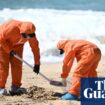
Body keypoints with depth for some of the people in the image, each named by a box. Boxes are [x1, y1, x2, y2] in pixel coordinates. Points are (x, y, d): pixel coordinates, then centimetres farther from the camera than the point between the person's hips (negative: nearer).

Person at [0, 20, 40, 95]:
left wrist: (37, 63, -11)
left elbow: (35, 47, -15)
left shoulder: (31, 33, -26)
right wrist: (9, 50, -26)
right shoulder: (12, 27, -41)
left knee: (17, 64, -4)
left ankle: (15, 87, 4)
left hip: (16, 44, 5)